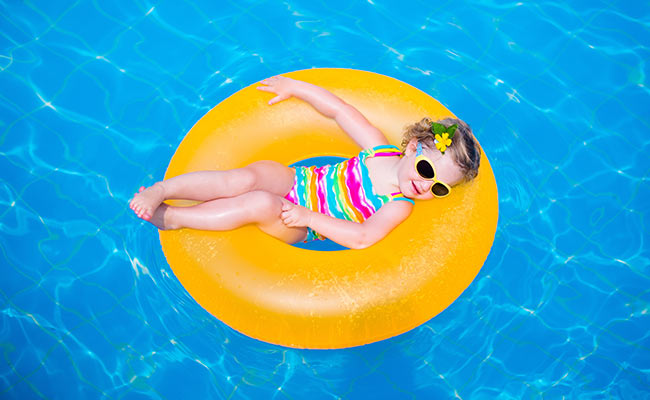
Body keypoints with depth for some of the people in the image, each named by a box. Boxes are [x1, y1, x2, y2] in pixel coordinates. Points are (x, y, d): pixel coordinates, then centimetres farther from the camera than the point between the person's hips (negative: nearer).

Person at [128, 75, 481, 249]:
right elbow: (340, 109, 3)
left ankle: (171, 217, -19)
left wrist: (308, 218, -27)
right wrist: (294, 86, 2)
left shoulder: (400, 207, -11)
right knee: (243, 179, -30)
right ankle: (161, 189, -20)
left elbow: (362, 236, -25)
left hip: (300, 228, -2)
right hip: (296, 180, 2)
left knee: (262, 205, -33)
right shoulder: (381, 148, -3)